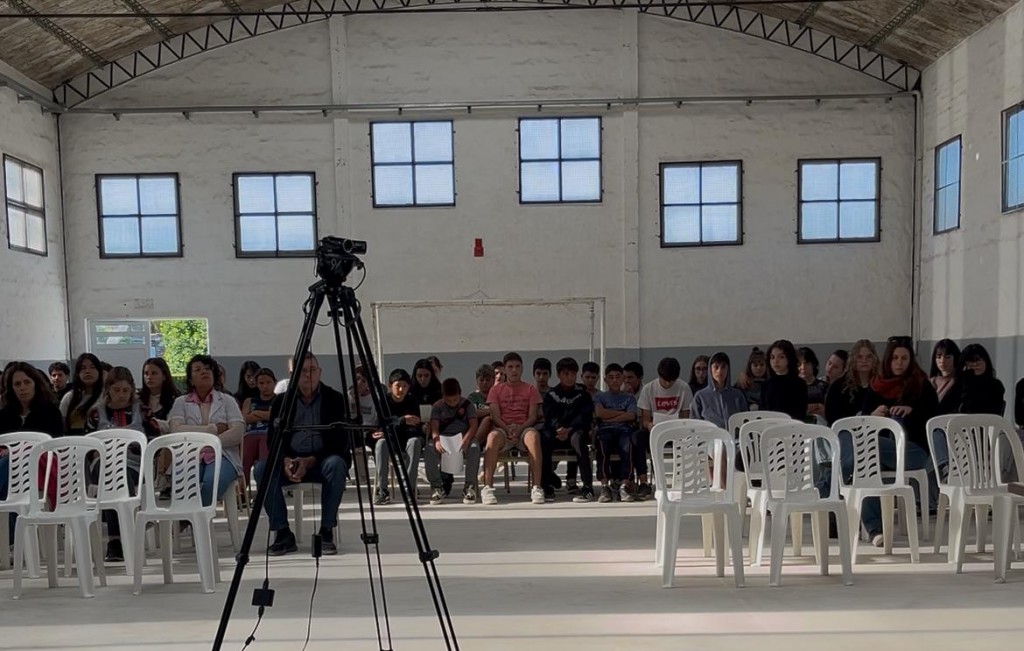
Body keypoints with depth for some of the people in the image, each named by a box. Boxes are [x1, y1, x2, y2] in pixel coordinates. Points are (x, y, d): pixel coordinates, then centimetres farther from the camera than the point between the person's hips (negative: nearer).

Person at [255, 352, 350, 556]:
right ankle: (283, 533, -17)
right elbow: (273, 438, 1)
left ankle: (326, 532, -23)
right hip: (290, 460, 2)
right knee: (262, 468, -26)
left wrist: (310, 461, -22)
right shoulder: (281, 401, 4)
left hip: (322, 460, -2)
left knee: (336, 465, -35)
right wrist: (285, 460, -21)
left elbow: (340, 441, -9)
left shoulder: (335, 399, -4)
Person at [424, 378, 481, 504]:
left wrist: (466, 439, -29)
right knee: (428, 450, -32)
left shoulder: (467, 405, 3)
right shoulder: (438, 406, 3)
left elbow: (473, 425, -8)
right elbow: (434, 426, -10)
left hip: (463, 438, 0)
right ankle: (436, 487, -18)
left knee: (474, 447, -35)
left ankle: (470, 486, -21)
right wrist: (436, 441, -33)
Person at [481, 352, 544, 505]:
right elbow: (495, 416, 4)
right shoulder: (496, 389, 15)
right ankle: (487, 487, -36)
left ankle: (537, 487, -38)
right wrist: (507, 429, -16)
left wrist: (519, 429, -15)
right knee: (493, 437, -37)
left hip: (524, 428, 0)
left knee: (533, 436, -37)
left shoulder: (530, 389, 15)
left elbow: (532, 417, 5)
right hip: (502, 429, 0)